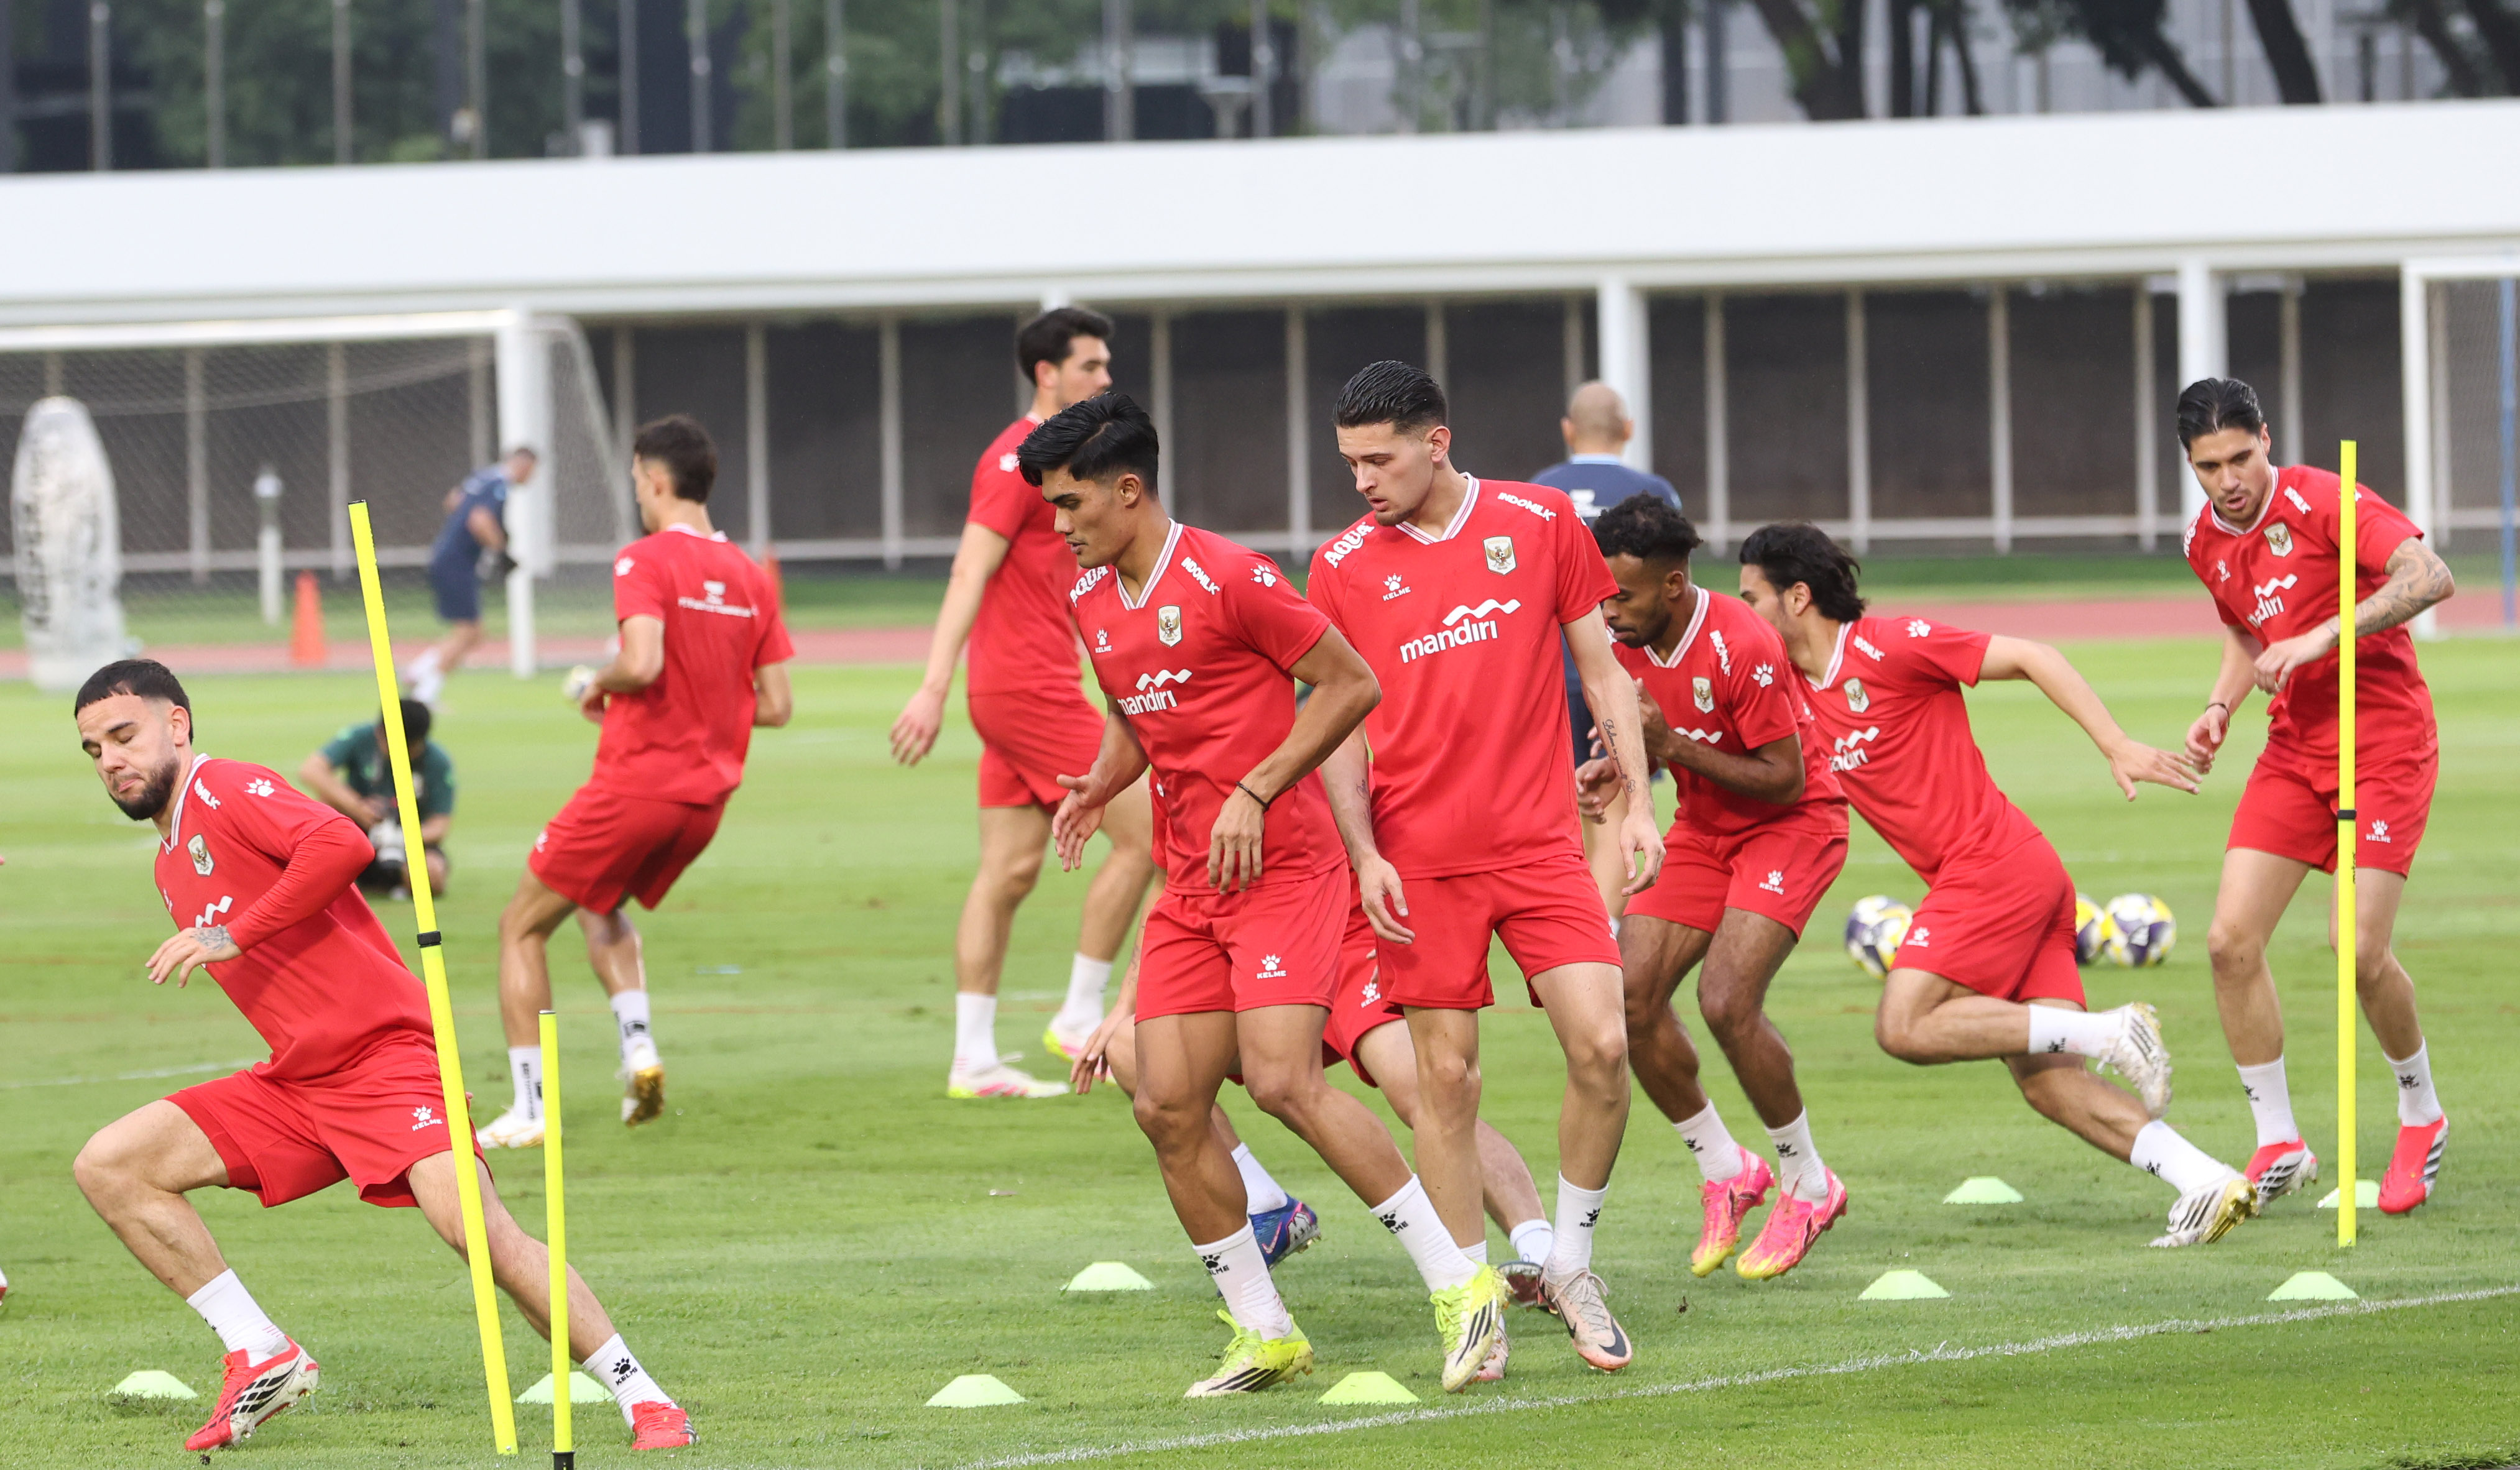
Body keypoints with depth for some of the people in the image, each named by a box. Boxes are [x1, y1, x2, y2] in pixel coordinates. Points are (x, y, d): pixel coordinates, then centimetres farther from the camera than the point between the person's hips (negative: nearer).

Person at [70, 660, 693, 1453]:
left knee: (475, 1226, -24)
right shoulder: (171, 863, 21)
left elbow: (341, 844, -24)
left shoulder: (223, 789, -6)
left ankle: (640, 1396, -12)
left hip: (382, 1053, -9)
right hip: (296, 1081, 9)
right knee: (109, 1165, -2)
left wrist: (233, 937, -21)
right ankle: (262, 1358, -1)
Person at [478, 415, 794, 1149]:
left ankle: (529, 1108, 1)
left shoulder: (646, 561, -13)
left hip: (637, 779, -7)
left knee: (523, 927, 7)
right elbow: (777, 704, 7)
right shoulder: (749, 577, 7)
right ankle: (639, 1046, 7)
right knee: (603, 911, 30)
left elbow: (641, 662, -28)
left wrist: (601, 687, -7)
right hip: (708, 793, 7)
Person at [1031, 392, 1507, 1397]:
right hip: (1189, 885, 8)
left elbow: (1352, 684, -11)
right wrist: (1101, 783, 5)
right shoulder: (1089, 602, 11)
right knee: (1167, 1106, -2)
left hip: (1283, 867, -8)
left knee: (1282, 1081, -20)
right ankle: (1265, 1334, 9)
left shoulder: (1228, 580, -14)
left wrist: (1255, 793, -16)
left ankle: (1460, 1286, -12)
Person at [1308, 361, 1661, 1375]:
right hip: (1420, 863, 0)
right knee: (1446, 1075, -2)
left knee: (1601, 1044, -12)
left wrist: (1637, 804, 1)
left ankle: (1569, 1266, 7)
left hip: (1539, 843, 0)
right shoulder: (1342, 568, 3)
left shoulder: (1542, 523, 2)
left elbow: (1601, 671, 8)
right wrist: (1363, 854, -4)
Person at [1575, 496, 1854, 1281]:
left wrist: (1672, 745, -30)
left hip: (1790, 826, -7)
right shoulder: (1628, 641, -5)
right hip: (1703, 828, 7)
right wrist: (1618, 769, -11)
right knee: (1631, 997, -7)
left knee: (1727, 1000, -23)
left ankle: (1808, 1185, -2)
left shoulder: (1742, 648, -27)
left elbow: (1786, 779, -24)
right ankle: (1724, 1172, 12)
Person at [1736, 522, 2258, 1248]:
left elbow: (2028, 658, -8)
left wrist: (2117, 747, -14)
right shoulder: (1793, 691, 15)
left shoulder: (1887, 645, -8)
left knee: (1906, 1027, -16)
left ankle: (2111, 1032, -16)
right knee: (2045, 1080, -2)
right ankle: (2209, 1181, -10)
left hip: (1993, 864, -8)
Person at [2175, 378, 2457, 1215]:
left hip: (2385, 741, -7)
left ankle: (2421, 1116, 12)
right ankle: (2279, 1145, 6)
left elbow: (2430, 579, -27)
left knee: (2361, 951, -15)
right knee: (2231, 941, -6)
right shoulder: (2207, 544, 7)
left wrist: (2319, 639, -31)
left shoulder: (2322, 502, -16)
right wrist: (2220, 709, 7)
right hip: (2295, 749, 7)